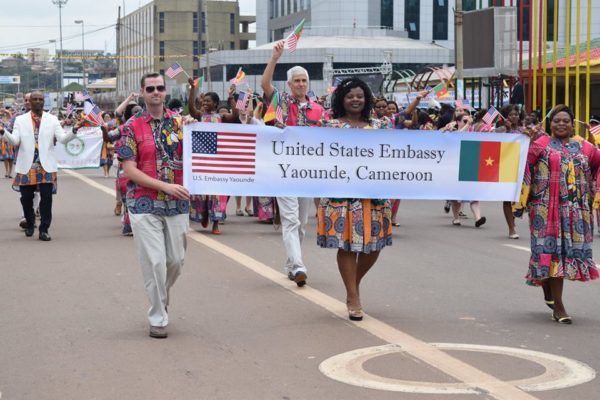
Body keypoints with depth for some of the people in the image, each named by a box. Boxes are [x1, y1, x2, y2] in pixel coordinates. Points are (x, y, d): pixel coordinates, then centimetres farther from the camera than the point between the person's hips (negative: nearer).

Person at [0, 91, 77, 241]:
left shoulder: (52, 120, 7)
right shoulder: (20, 120, 8)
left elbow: (62, 138, -3)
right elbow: (15, 141, -3)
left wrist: (73, 131, -22)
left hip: (46, 165, -1)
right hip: (26, 165, 1)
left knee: (46, 198, -6)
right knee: (26, 197, 7)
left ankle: (44, 230, -1)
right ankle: (30, 224, 31)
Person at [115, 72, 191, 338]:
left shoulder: (180, 123, 7)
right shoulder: (132, 127, -2)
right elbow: (129, 170, -8)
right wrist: (165, 186, -16)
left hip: (177, 204, 3)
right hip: (144, 204, -3)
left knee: (176, 260, 10)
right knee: (154, 262, -6)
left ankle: (160, 299, 38)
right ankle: (158, 319, 7)